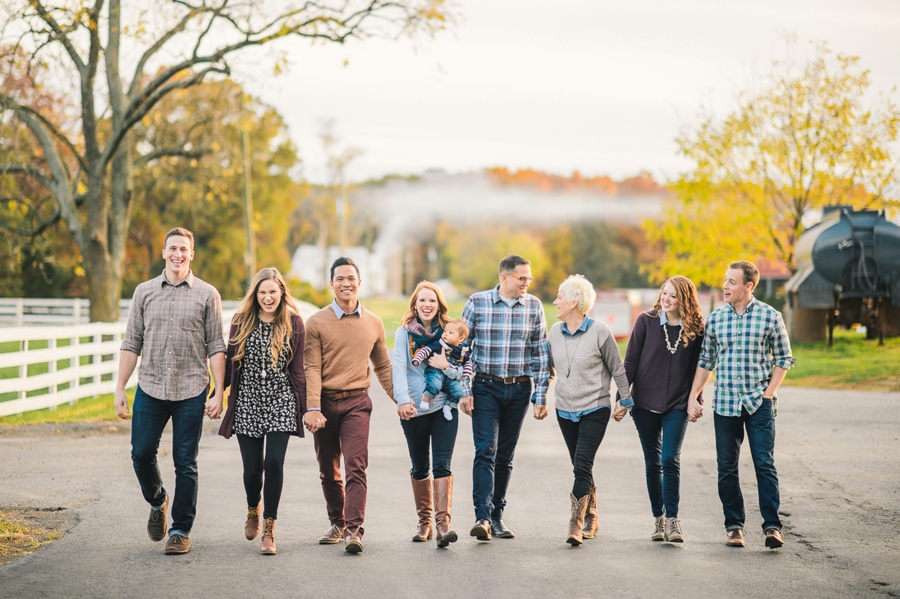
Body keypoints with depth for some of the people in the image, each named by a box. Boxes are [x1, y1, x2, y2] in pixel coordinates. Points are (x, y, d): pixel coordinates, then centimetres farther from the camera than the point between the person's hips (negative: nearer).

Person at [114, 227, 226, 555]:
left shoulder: (207, 294, 3)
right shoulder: (144, 292, 8)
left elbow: (215, 347, 1)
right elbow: (131, 343, 9)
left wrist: (218, 394, -5)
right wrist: (120, 389, 3)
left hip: (191, 392, -2)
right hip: (150, 389, 2)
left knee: (185, 463, 2)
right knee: (141, 454, 0)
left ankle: (181, 531, 12)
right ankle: (157, 502, 30)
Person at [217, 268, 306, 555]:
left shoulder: (294, 323, 1)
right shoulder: (241, 321, 4)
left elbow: (298, 369, 3)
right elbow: (230, 362, 10)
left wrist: (305, 407, 1)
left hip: (281, 403, -1)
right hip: (247, 402, 1)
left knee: (274, 463, -12)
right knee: (252, 467, 3)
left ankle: (269, 529, 1)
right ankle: (253, 509, 36)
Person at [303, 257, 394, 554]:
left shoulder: (374, 324, 8)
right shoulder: (316, 323, 0)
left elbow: (383, 366, 17)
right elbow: (311, 368, -5)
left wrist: (399, 399, 11)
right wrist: (312, 408, -15)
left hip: (356, 402, 0)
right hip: (325, 403, 0)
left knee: (356, 467, -13)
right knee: (328, 471, 9)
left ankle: (354, 529, -17)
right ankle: (337, 523, 26)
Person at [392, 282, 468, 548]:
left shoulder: (448, 332, 4)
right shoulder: (404, 333, 1)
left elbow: (463, 372, 6)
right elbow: (398, 367, -9)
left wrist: (446, 367, -14)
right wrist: (403, 400, -23)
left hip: (444, 407, 0)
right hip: (414, 410, 0)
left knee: (442, 465, -11)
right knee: (419, 467, 9)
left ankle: (443, 523, -17)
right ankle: (424, 520, 23)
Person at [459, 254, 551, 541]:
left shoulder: (534, 306, 4)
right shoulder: (477, 303, -3)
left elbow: (541, 354, 7)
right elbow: (462, 348, 1)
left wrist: (540, 396, 3)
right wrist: (464, 391, -4)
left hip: (519, 389, 3)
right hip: (485, 388, -3)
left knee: (505, 455, 8)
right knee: (485, 450, -13)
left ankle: (497, 516, 17)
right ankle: (482, 517, -17)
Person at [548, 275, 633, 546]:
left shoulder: (599, 332, -11)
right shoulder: (555, 331, 4)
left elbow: (617, 367, -1)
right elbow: (546, 363, 17)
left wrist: (625, 399, 4)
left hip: (594, 410, -5)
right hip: (565, 410, 5)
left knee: (583, 464, -15)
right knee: (580, 466, 11)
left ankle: (576, 523, -17)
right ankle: (591, 519, 24)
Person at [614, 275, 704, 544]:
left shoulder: (696, 328, -1)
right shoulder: (646, 321, -3)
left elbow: (697, 368, 8)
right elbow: (631, 360, 0)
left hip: (677, 406, -1)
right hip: (645, 403, 1)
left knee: (670, 459, -13)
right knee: (652, 462, 7)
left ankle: (672, 520, -8)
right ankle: (658, 519, 18)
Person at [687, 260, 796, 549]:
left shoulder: (770, 316, -2)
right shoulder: (715, 318, 6)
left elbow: (783, 359, 3)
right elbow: (706, 361, 12)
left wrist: (769, 393, -6)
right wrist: (693, 396, 6)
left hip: (759, 403, -3)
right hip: (724, 403, 3)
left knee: (764, 463, -7)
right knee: (726, 468, 5)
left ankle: (772, 525, -4)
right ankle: (734, 525, 14)